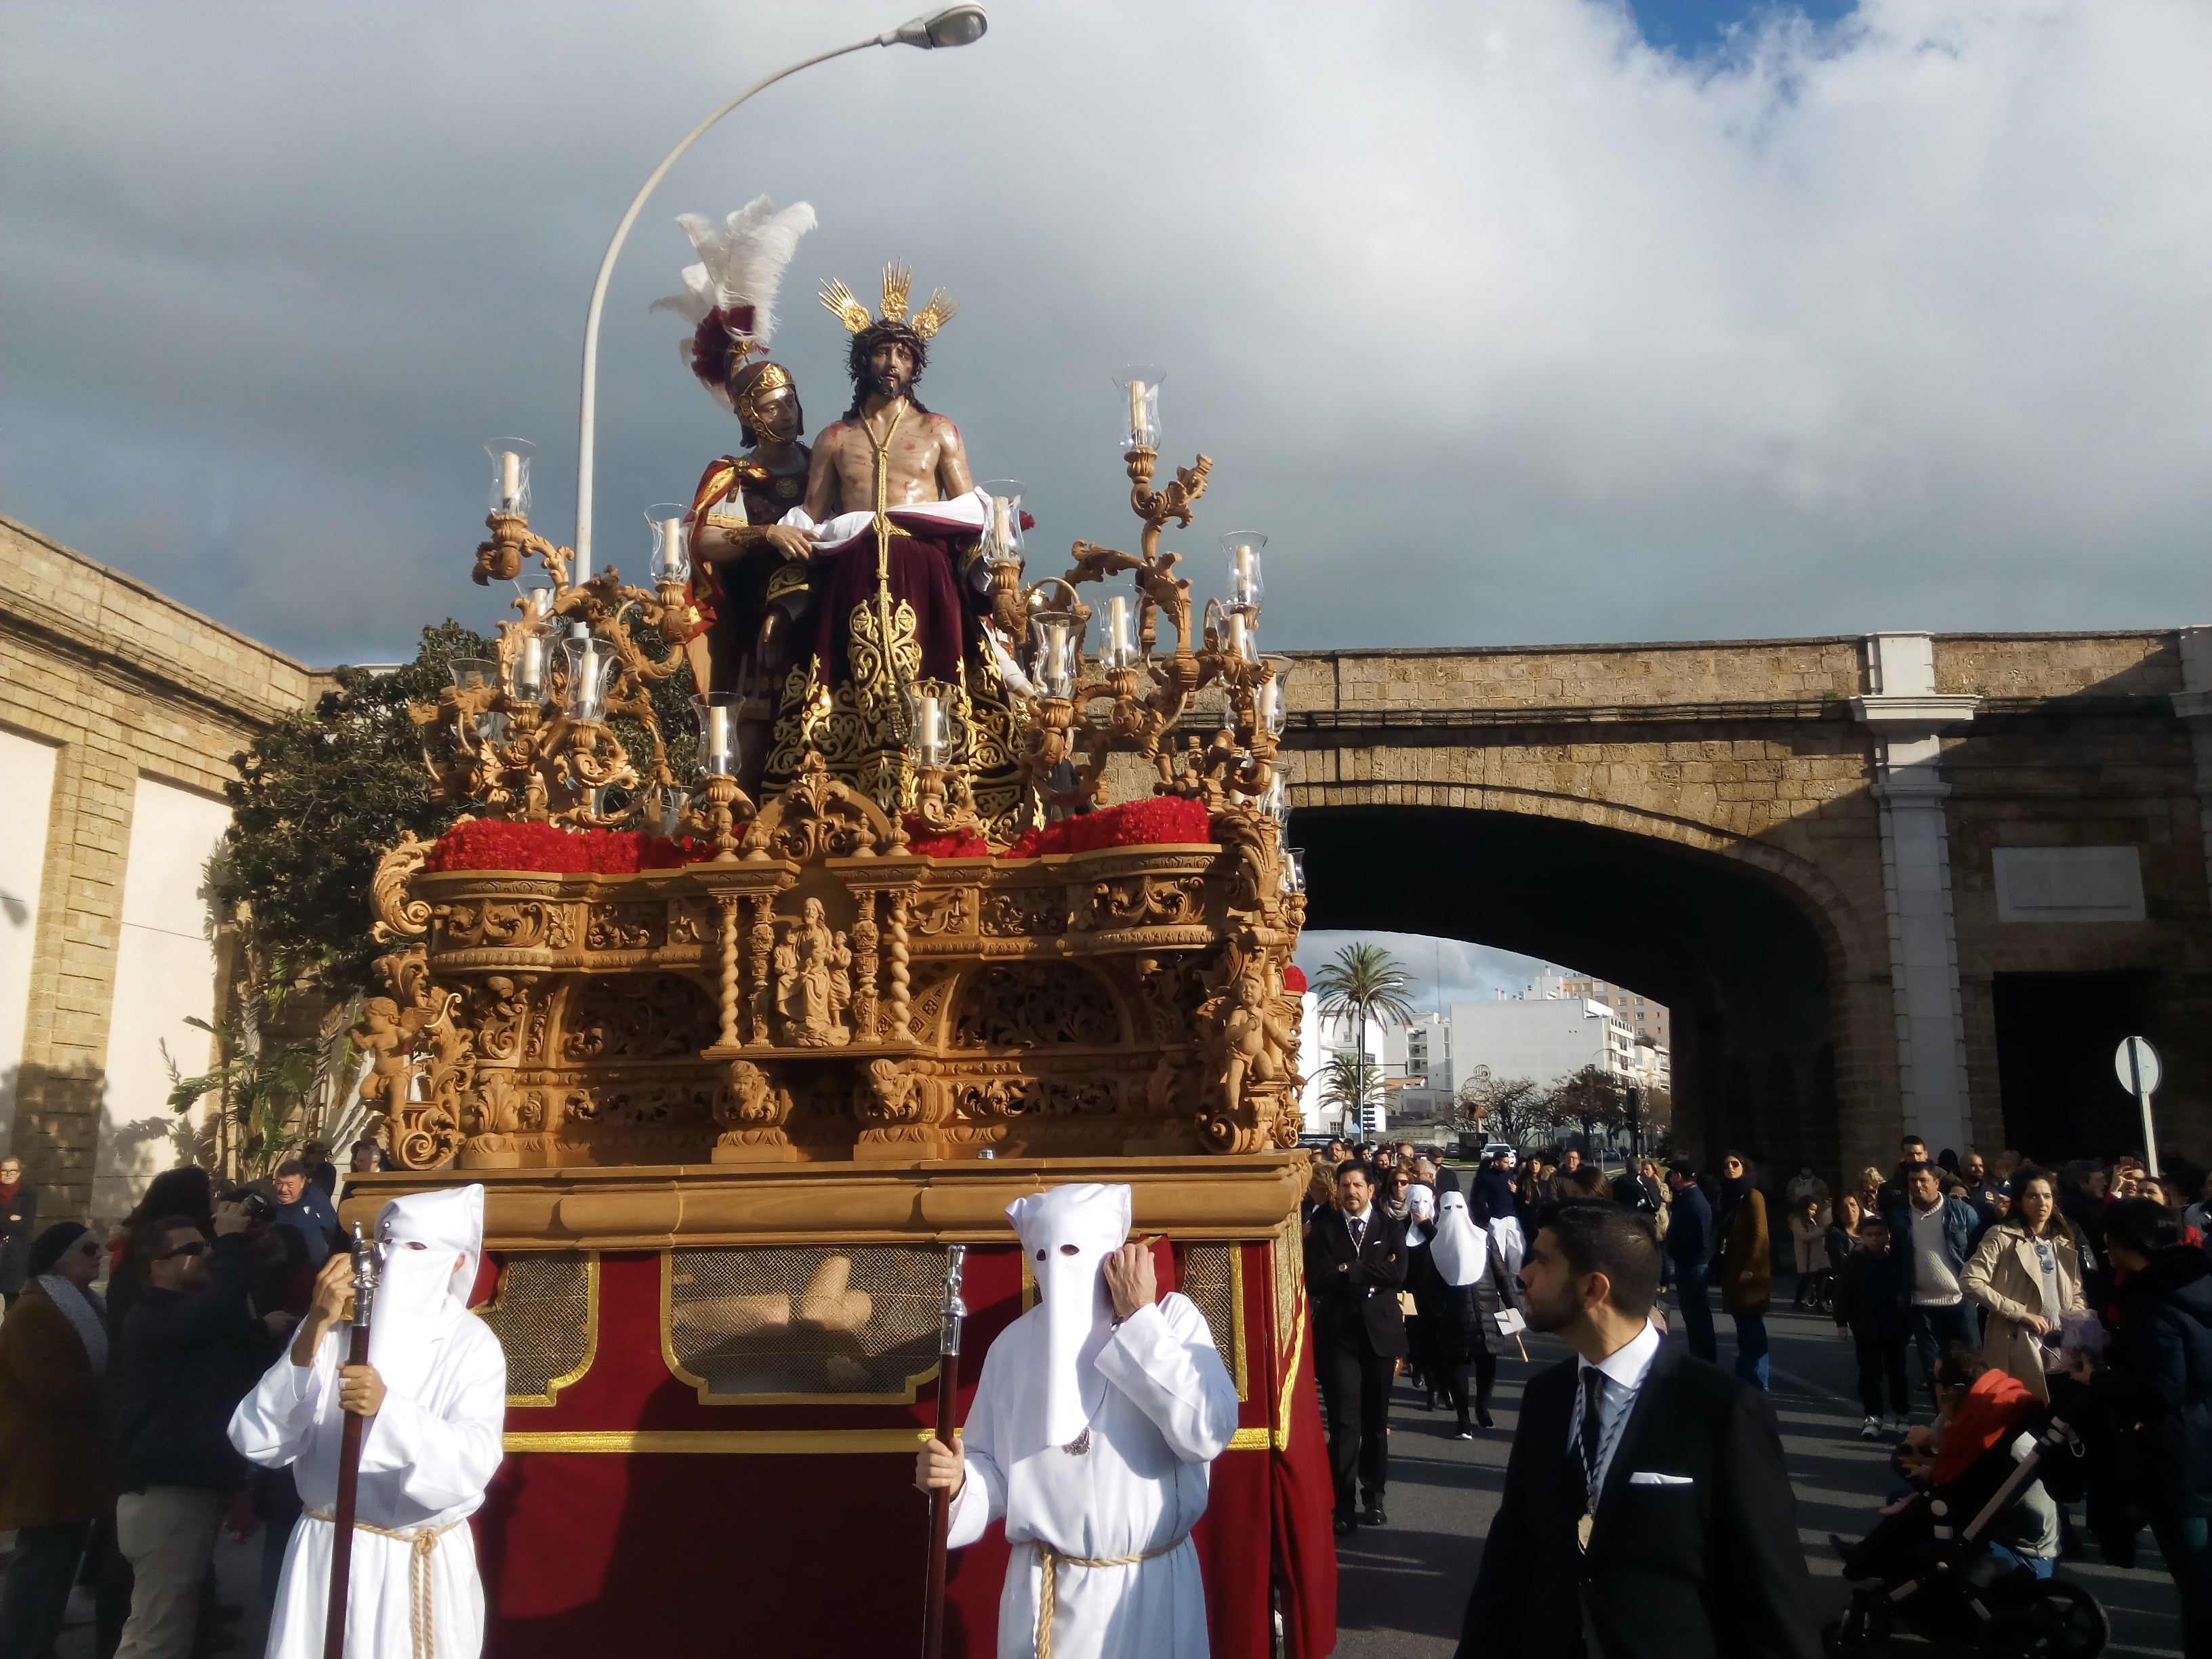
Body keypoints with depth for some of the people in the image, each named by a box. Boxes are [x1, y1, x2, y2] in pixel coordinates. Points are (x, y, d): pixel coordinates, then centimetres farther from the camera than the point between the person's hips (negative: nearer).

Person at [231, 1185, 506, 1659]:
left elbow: (473, 1463, -22)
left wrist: (387, 1406, -36)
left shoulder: (471, 1345, -8)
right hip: (324, 1558, 2)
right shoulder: (333, 1329, -1)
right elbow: (256, 1441, -11)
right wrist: (314, 1331, -21)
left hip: (427, 1569, -2)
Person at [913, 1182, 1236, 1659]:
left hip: (1151, 1589, -2)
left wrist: (1140, 1320, -19)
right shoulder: (1013, 1346, 0)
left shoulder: (1172, 1319, -8)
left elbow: (1208, 1434, -22)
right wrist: (955, 1483, -16)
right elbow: (995, 1471, 5)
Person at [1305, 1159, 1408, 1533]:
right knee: (1344, 1421, -5)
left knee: (1376, 1421, 11)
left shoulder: (1391, 1228, 6)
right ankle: (1343, 1503, 2)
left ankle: (1374, 1496, 25)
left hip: (1380, 1332, 2)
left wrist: (1349, 1270, -12)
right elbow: (1317, 1280, -11)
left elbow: (1398, 1274, -10)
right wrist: (1372, 1275, -11)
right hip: (1338, 1333, -2)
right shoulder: (1323, 1228, 2)